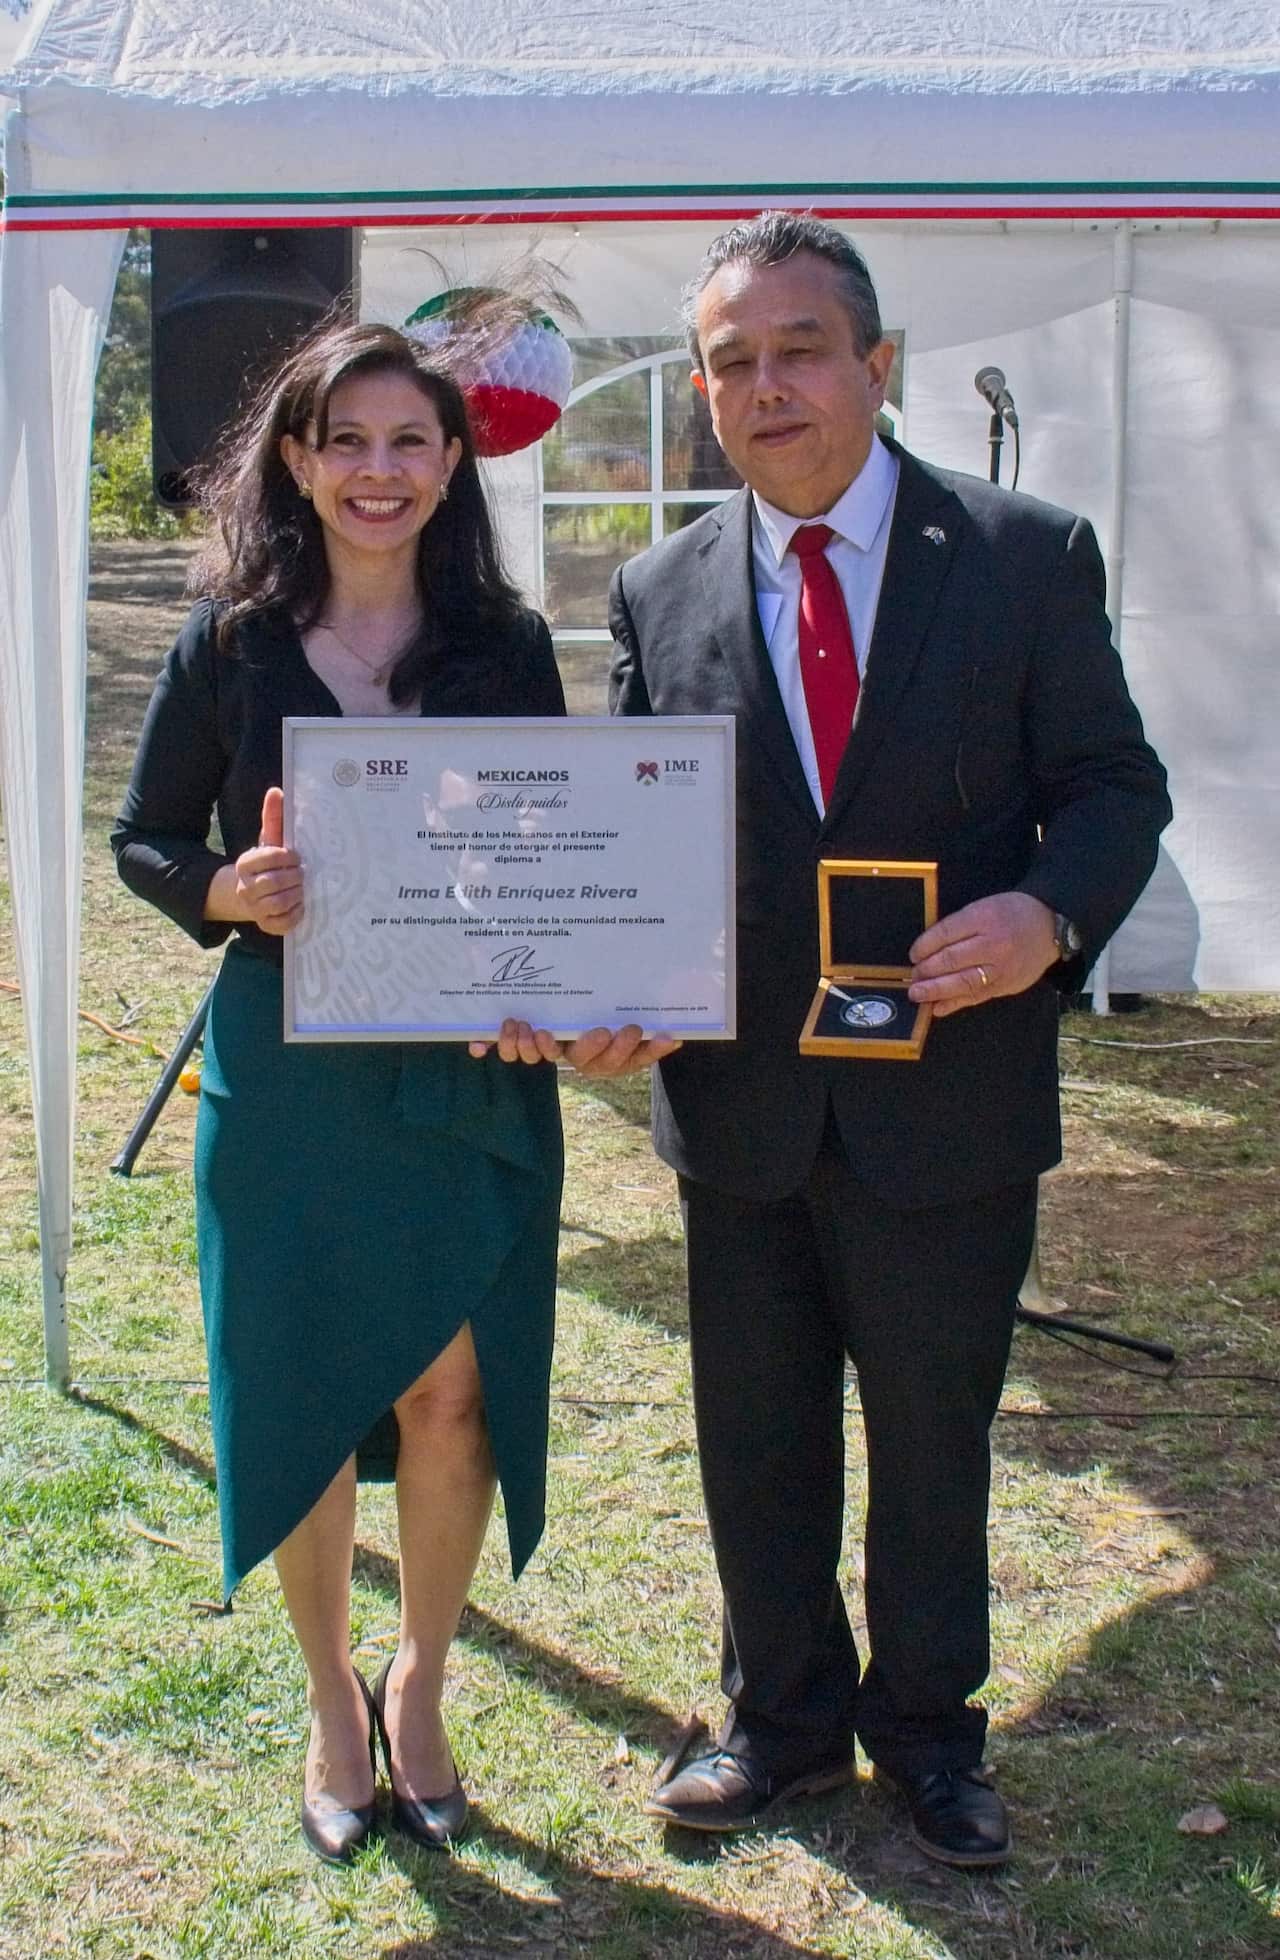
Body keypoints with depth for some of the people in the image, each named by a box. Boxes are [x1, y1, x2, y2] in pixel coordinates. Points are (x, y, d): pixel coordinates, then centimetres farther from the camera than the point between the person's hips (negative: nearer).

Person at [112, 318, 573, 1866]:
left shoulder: (505, 647, 3)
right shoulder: (231, 645, 0)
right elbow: (144, 838, 5)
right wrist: (230, 894, -16)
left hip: (469, 1075, 1)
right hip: (285, 1074, 0)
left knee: (453, 1390, 3)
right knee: (299, 1391, 8)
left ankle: (419, 1688, 29)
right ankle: (331, 1699, 31)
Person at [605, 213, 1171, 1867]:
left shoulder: (1028, 557, -4)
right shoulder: (660, 594, 3)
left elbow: (1112, 779, -2)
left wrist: (1051, 913, -23)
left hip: (948, 1095, -2)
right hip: (739, 1101, 2)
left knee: (932, 1434, 14)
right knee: (755, 1438, 16)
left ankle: (927, 1728, 37)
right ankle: (785, 1719, 38)